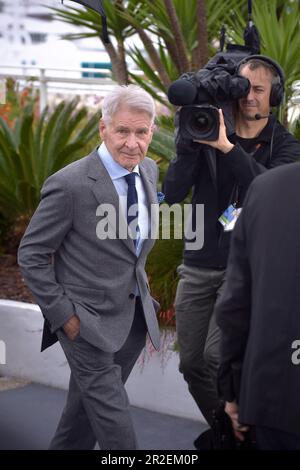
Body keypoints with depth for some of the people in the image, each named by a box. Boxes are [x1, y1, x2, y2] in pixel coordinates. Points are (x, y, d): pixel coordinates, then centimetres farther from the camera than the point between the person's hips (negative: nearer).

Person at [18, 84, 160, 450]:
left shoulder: (148, 170, 4)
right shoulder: (70, 184, -19)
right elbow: (31, 255, -12)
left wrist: (141, 289, 14)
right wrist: (64, 316, -13)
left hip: (135, 318, 7)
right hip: (89, 323, -6)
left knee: (87, 408, 18)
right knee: (115, 428, -5)